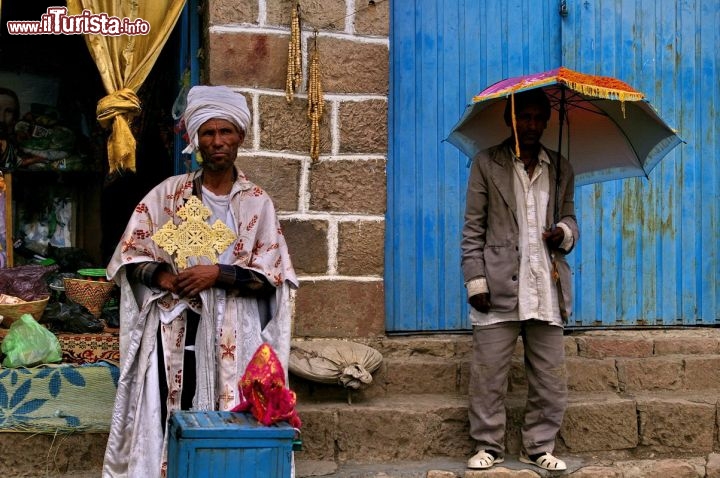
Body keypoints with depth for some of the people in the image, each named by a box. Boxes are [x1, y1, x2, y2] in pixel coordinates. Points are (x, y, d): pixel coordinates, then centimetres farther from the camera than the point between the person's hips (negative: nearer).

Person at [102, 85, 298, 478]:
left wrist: (218, 274, -14)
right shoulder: (168, 193, 6)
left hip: (232, 337, 0)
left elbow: (270, 276, -1)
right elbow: (130, 257, 5)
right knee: (170, 420, -4)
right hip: (175, 331, 1)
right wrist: (163, 276, -13)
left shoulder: (256, 202, 4)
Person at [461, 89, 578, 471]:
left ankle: (539, 446, 16)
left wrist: (565, 232, -2)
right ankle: (489, 445, 12)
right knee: (488, 373, -1)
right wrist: (475, 280, -6)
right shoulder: (487, 164, 5)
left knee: (550, 377, 4)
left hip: (547, 289, 3)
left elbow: (570, 218, 23)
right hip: (500, 286, -3)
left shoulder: (561, 170, 15)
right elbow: (473, 229, 3)